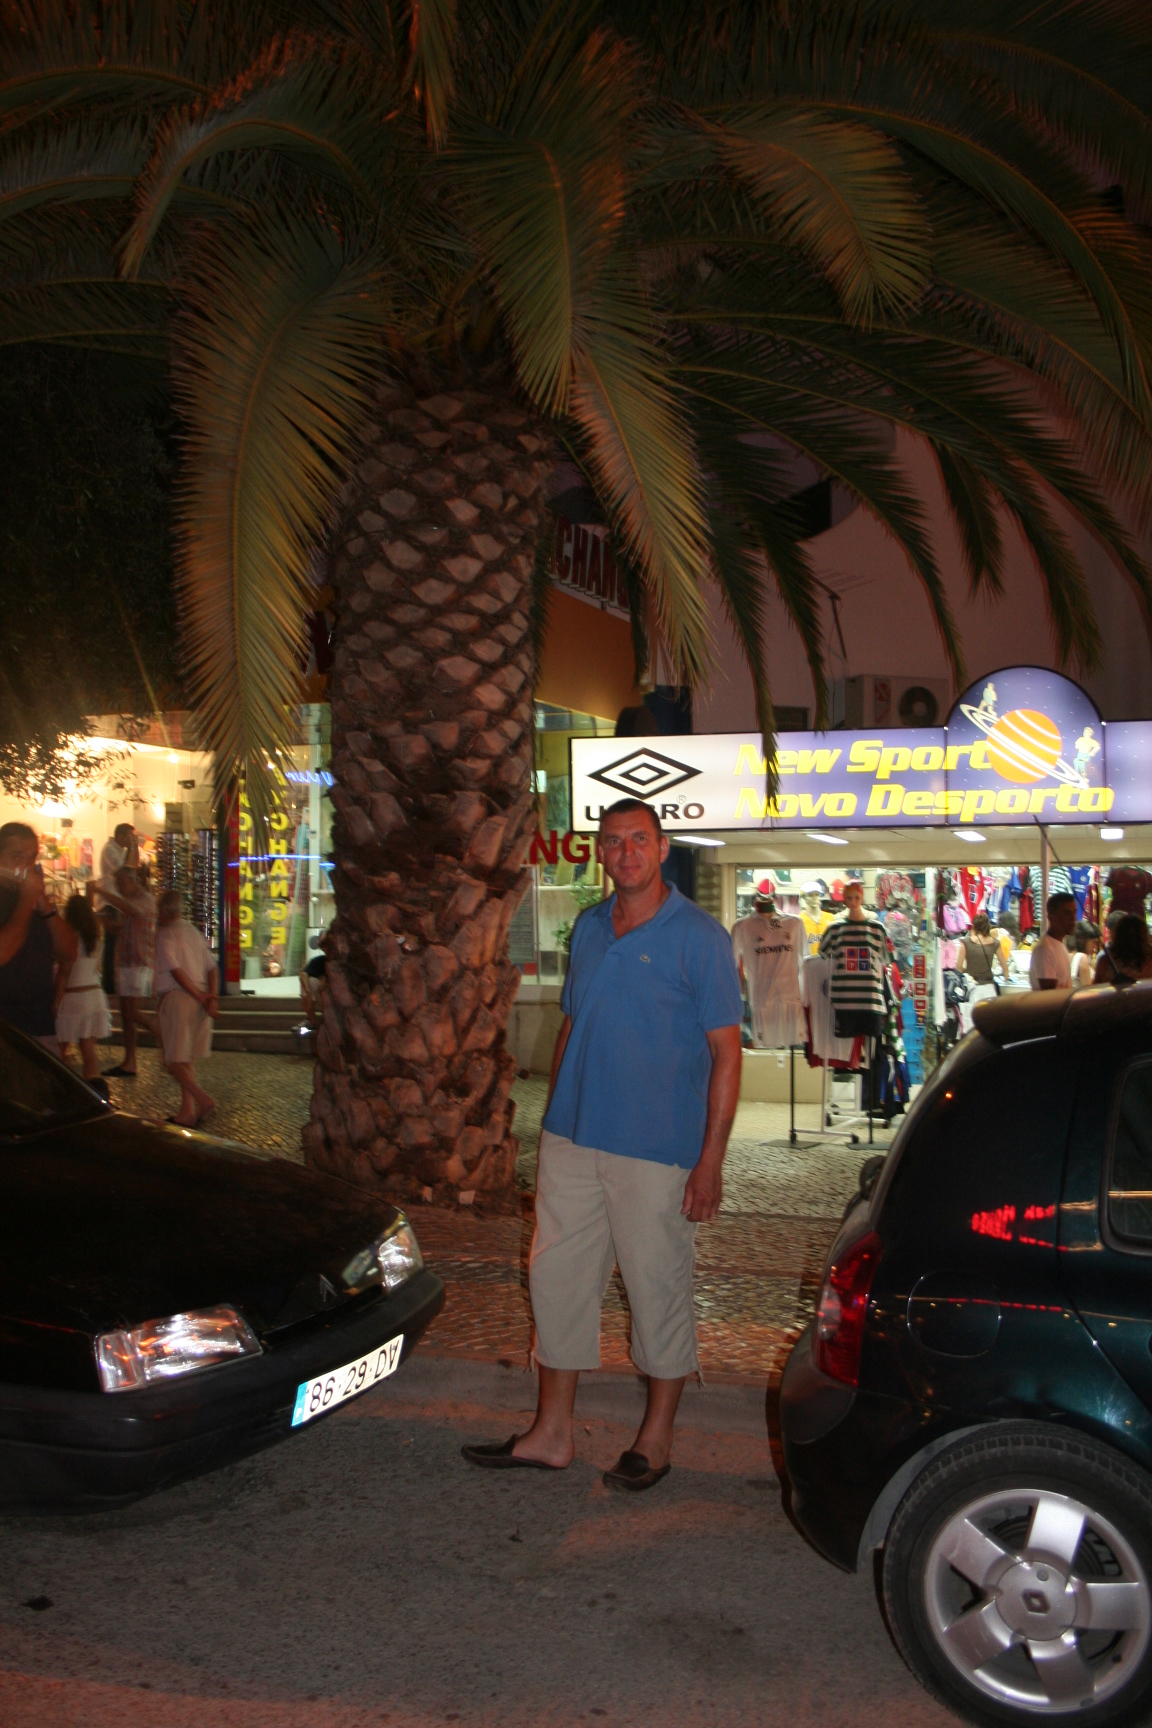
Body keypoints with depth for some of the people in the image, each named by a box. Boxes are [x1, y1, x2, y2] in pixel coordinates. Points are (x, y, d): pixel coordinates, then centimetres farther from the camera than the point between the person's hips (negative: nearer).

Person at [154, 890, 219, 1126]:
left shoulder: (165, 933, -6)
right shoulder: (193, 931, 16)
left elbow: (176, 970, -14)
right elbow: (211, 966, 8)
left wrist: (201, 998, -13)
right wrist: (212, 996, -1)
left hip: (177, 998, -7)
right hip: (199, 996, 7)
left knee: (173, 1060, -3)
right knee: (185, 1058, 14)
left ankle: (203, 1099, -20)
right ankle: (187, 1111, 11)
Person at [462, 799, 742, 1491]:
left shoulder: (699, 936, -8)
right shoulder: (588, 928, 10)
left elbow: (726, 1053, -9)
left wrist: (711, 1161, -13)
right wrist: (555, 1121, 14)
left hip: (656, 1150, -6)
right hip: (572, 1142, 6)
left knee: (659, 1290, 6)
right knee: (557, 1278, 11)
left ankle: (657, 1440, 25)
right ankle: (552, 1433, 26)